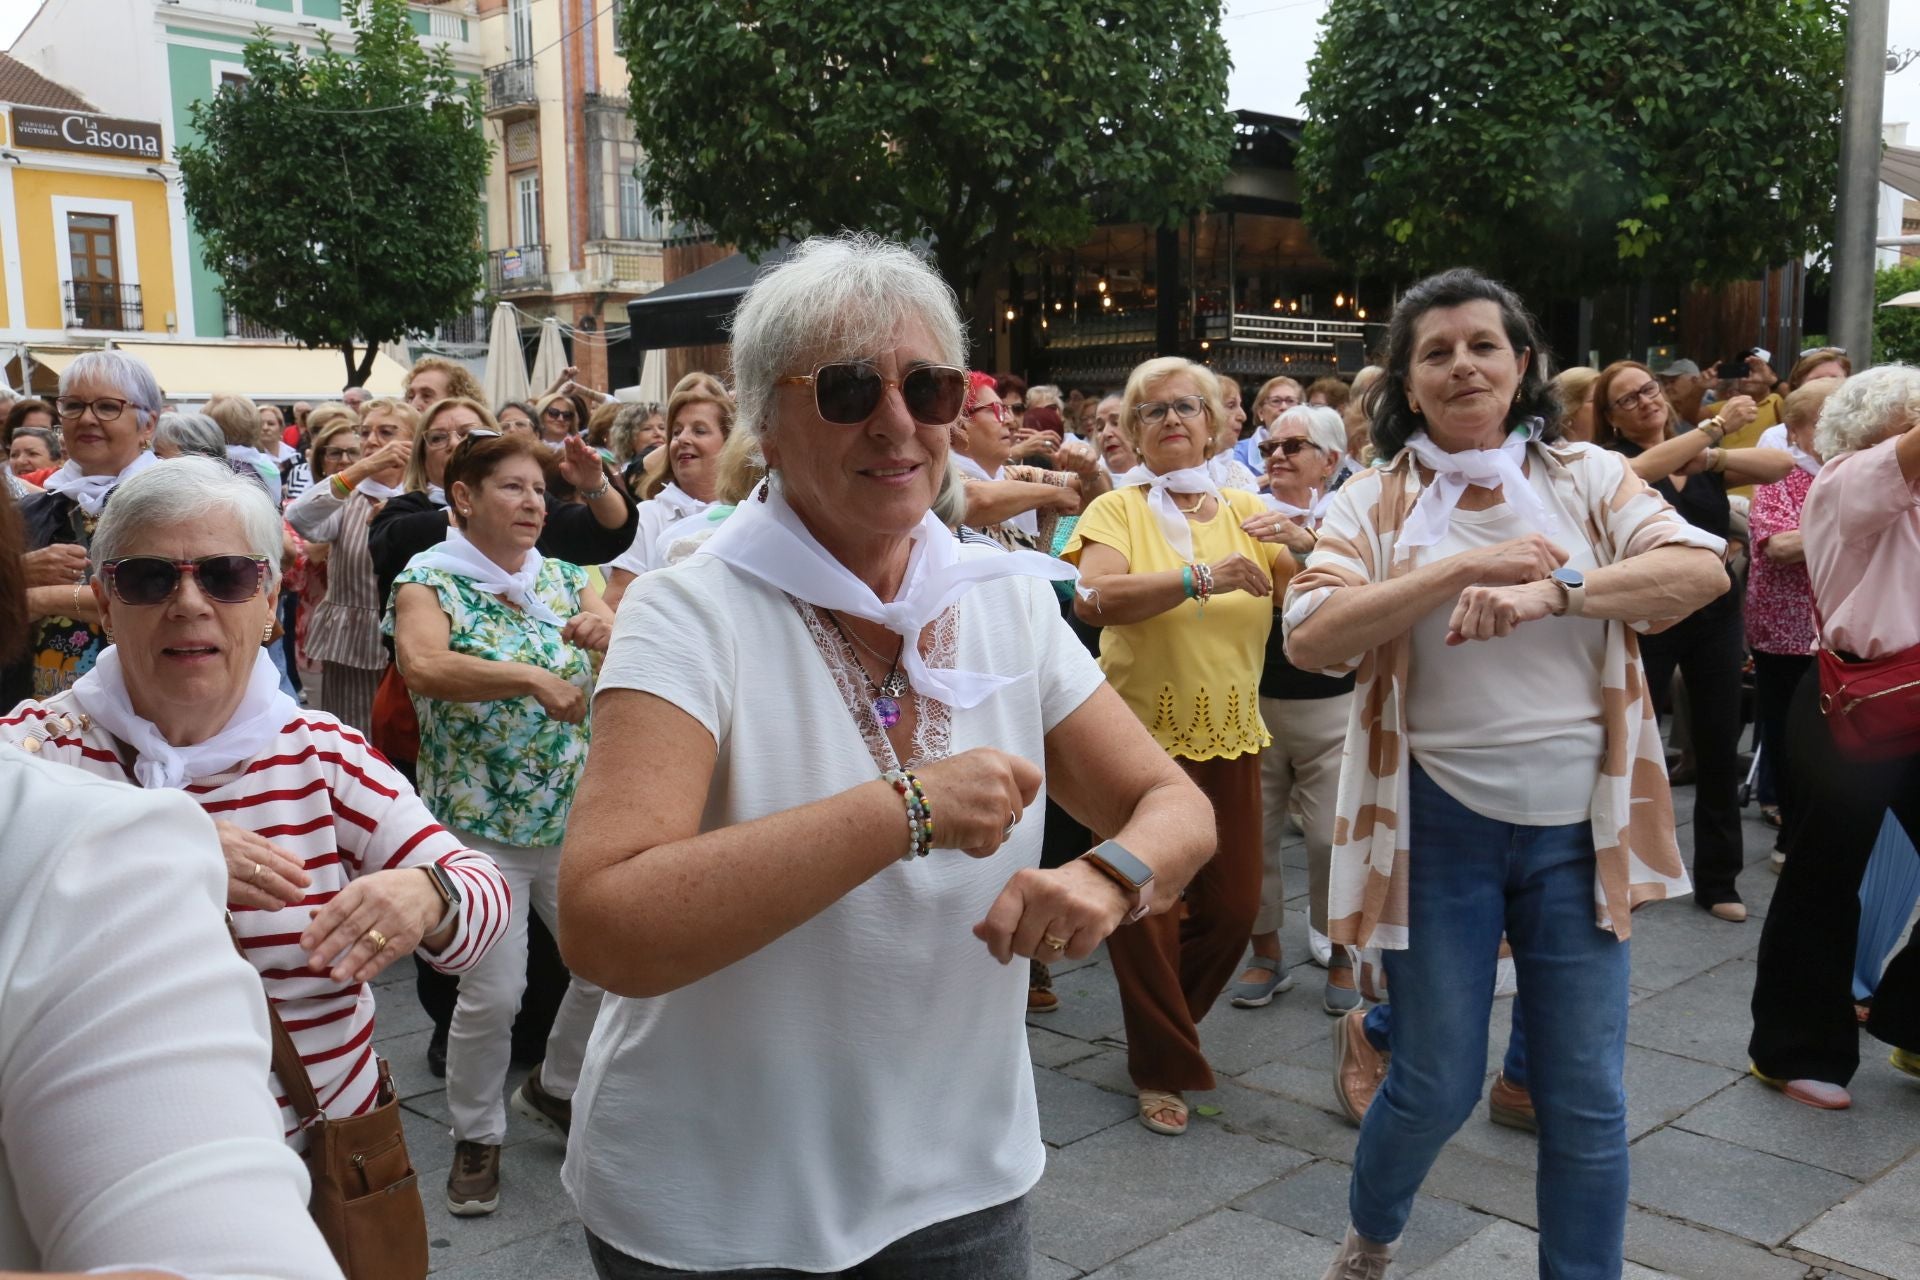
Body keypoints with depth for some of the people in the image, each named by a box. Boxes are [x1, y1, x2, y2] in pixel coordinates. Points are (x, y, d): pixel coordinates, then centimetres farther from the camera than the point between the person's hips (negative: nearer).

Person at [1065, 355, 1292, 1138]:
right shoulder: (1117, 510, -4)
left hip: (1231, 736, 3)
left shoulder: (1246, 511, 6)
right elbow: (1093, 599, -23)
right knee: (1145, 907, 4)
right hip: (1143, 732, -3)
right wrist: (1202, 577, -31)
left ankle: (1165, 1018, 38)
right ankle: (1163, 1068, 25)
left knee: (1233, 906, 9)